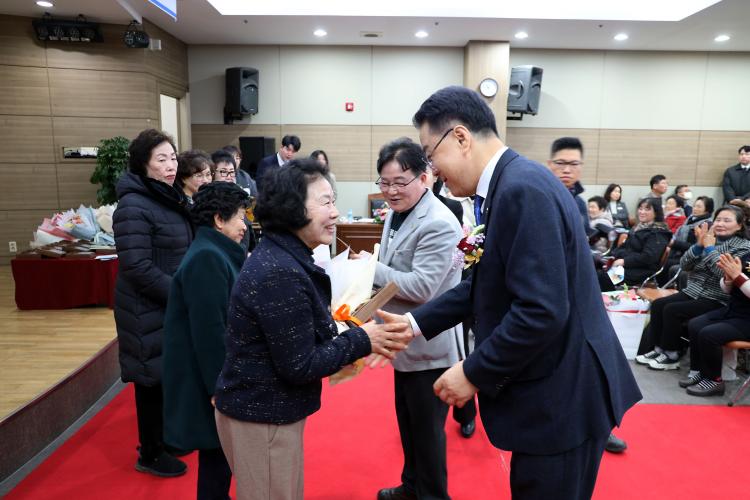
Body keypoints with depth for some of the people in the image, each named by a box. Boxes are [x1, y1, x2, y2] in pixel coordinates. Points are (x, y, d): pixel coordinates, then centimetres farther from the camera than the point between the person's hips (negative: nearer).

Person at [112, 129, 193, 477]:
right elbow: (138, 269, -23)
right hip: (149, 310, -8)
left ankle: (164, 437, 37)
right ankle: (150, 455, 25)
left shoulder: (170, 198, 9)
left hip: (172, 304, 8)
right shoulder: (133, 206, -18)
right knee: (154, 379, 6)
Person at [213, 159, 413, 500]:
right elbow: (299, 366, -23)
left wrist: (352, 338, -4)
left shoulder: (281, 257, 3)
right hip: (262, 417, -9)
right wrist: (362, 341, -15)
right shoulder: (280, 273, -28)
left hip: (265, 409, 9)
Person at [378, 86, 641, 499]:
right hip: (550, 388, 9)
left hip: (561, 395, -9)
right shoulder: (511, 185, 7)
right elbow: (484, 285, 12)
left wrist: (473, 373, -17)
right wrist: (416, 323, 7)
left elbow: (542, 312, -29)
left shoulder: (523, 188, -23)